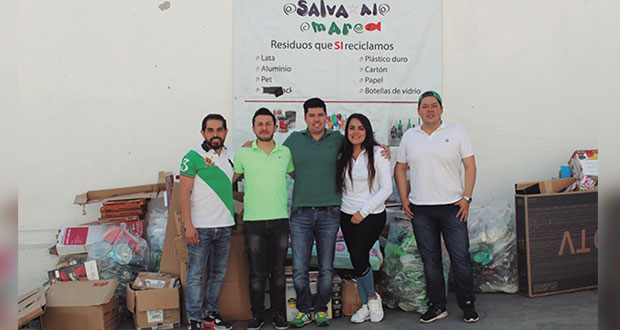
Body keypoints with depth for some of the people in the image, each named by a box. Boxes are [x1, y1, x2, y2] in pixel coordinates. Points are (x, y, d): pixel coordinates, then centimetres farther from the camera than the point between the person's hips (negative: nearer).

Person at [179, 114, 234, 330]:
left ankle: (211, 312, 27)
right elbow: (184, 193, -10)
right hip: (200, 227, -6)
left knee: (218, 273, 14)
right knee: (196, 274, 1)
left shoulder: (229, 156, 11)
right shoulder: (193, 157, -7)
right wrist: (189, 225, -15)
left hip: (224, 225, 6)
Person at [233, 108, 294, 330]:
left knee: (278, 271, 9)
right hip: (253, 220, -1)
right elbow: (230, 180, 13)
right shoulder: (243, 154, 3)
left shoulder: (286, 153, 6)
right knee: (257, 272, 4)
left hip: (280, 220, 1)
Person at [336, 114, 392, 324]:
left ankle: (373, 298, 13)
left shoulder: (377, 153, -8)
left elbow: (386, 189, -9)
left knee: (359, 258, -13)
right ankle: (365, 306, 22)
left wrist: (363, 211, -12)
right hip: (347, 216, 5)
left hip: (372, 215, -5)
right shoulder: (342, 156, 6)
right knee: (357, 260, 8)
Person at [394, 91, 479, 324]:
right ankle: (437, 306, 20)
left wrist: (466, 197, -7)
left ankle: (468, 306, 15)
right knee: (429, 259, 9)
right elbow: (400, 169, 14)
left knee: (461, 257, 0)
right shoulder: (409, 137, 9)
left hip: (452, 207, -2)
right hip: (420, 210, 3)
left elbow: (470, 166, 1)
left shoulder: (456, 133, 3)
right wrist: (404, 199, 5)